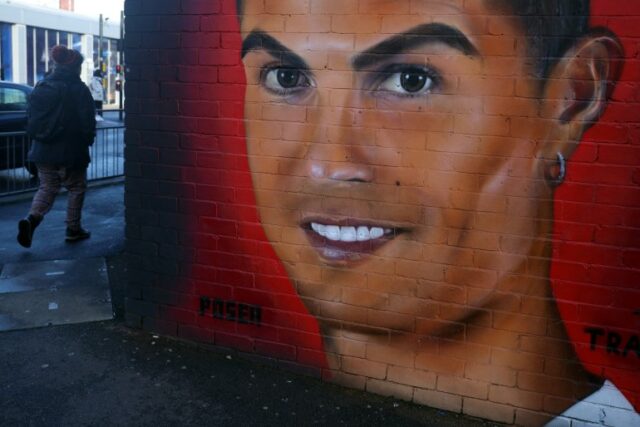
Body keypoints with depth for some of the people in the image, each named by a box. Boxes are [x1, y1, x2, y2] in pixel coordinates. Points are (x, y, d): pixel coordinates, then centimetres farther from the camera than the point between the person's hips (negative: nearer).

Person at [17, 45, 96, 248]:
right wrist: (88, 139, 4)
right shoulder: (78, 89, -11)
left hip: (43, 150, 5)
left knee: (47, 188, 15)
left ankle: (31, 219, -10)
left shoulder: (41, 87, 7)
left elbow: (31, 117, 11)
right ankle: (73, 230, 17)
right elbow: (88, 120, -13)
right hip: (71, 151, -5)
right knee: (76, 188, 12)